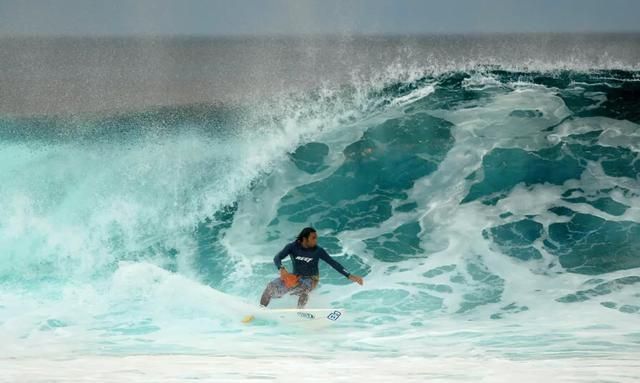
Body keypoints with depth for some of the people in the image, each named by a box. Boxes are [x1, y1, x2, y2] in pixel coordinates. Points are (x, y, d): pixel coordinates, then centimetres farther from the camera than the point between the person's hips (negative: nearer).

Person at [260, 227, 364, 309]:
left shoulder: (318, 251, -15)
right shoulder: (292, 247, -12)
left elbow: (333, 263, -13)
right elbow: (277, 258, -18)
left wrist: (349, 276, -19)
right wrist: (281, 269, -40)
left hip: (310, 279, -2)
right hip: (295, 277, 2)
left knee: (303, 288, -38)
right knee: (271, 286, -15)